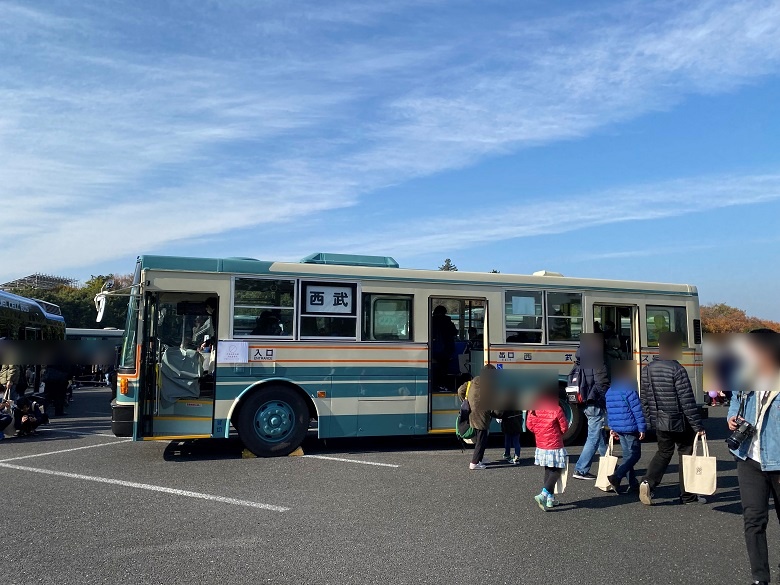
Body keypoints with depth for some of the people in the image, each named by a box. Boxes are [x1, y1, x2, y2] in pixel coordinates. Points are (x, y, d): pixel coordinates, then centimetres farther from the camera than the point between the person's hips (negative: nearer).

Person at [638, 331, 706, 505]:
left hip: (659, 422, 6)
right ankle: (687, 495, 18)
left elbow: (644, 400, 8)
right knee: (686, 454, 10)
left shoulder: (647, 370, 3)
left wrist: (650, 420, 17)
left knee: (664, 452, 18)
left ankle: (648, 482, -2)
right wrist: (697, 425, -11)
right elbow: (687, 401, -17)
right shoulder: (677, 370, -17)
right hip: (679, 422, -5)